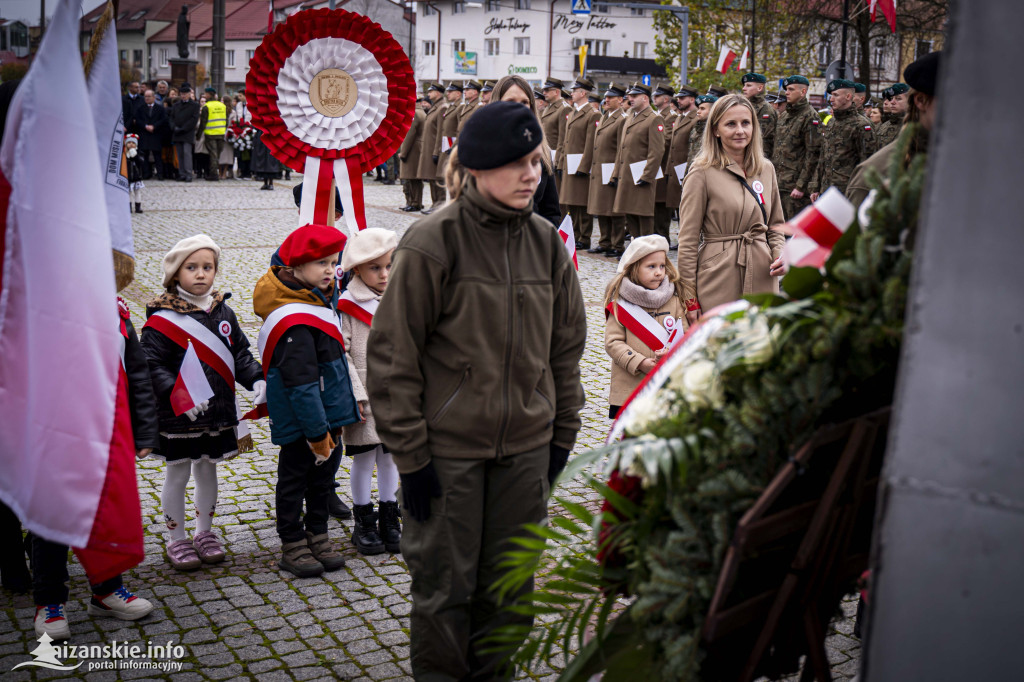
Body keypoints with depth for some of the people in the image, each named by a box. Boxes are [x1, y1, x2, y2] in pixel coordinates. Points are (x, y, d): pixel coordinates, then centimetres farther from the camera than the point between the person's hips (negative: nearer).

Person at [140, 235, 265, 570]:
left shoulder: (223, 313, 5)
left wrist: (257, 379, -5)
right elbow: (152, 366, -16)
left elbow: (240, 354, 12)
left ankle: (205, 533, 34)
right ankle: (178, 540, 23)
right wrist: (177, 395, -29)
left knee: (208, 470, 18)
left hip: (218, 413, 5)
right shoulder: (162, 318, -13)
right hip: (177, 417, -5)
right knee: (177, 475, 8)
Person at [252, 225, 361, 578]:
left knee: (324, 473, 18)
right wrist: (317, 431, -25)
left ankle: (317, 536, 32)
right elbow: (301, 383, -27)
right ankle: (293, 547, 19)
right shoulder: (294, 323, -25)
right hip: (299, 420, -9)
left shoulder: (319, 300, 6)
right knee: (294, 479, 7)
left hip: (326, 415, 9)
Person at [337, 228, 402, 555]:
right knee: (363, 459, 6)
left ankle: (389, 520, 25)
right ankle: (364, 523, 19)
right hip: (364, 400, -4)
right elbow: (340, 354, -12)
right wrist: (356, 394, -17)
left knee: (389, 457, 13)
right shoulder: (346, 306, -9)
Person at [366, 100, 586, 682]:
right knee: (445, 580, 7)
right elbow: (391, 353, -10)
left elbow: (567, 344, 13)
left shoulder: (546, 242, 4)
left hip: (527, 446, 5)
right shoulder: (434, 242, -12)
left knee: (509, 579, 15)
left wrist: (564, 431, 11)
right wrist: (410, 451, -11)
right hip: (448, 448, -4)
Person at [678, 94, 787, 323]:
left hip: (762, 278, 5)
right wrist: (689, 299, -9)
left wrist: (780, 255, -1)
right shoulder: (702, 173, -7)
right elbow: (688, 241, -6)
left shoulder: (766, 169, 10)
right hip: (719, 280, -5)